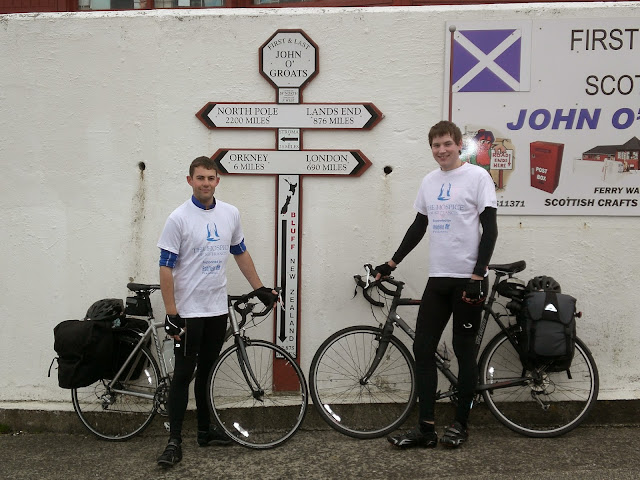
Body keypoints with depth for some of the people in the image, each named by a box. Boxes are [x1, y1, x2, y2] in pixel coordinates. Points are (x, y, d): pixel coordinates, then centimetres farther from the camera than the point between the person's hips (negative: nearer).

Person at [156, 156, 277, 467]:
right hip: (188, 311, -5)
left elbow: (241, 253, 16)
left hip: (217, 309, 5)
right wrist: (171, 313, -16)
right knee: (183, 375, 0)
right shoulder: (179, 218, -11)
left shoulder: (230, 214, 4)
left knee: (206, 372, 15)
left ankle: (205, 431, 27)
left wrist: (260, 289, 14)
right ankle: (174, 440, 9)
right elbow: (166, 268, -12)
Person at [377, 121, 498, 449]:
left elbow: (490, 228, -9)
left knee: (464, 351, 5)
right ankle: (425, 428, 11)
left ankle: (460, 425, 19)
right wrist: (391, 264, 15)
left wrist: (477, 275, -16)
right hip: (438, 278, 6)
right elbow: (418, 227, 18)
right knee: (423, 349, 3)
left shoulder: (478, 176, -6)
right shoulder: (429, 181, 13)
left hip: (468, 278, -6)